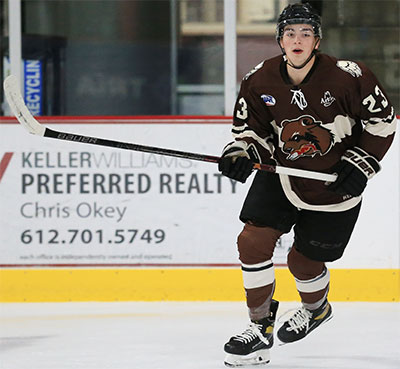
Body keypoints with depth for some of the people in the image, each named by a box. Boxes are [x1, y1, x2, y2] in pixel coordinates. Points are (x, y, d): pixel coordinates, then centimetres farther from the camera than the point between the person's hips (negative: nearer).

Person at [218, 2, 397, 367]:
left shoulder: (348, 77, -21)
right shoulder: (259, 81, -11)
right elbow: (252, 128, 2)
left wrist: (360, 165, -13)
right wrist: (241, 153, -19)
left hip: (335, 186, -3)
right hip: (281, 173, 3)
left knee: (304, 259, 5)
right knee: (253, 240, -11)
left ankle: (316, 308, 40)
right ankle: (260, 329, 2)